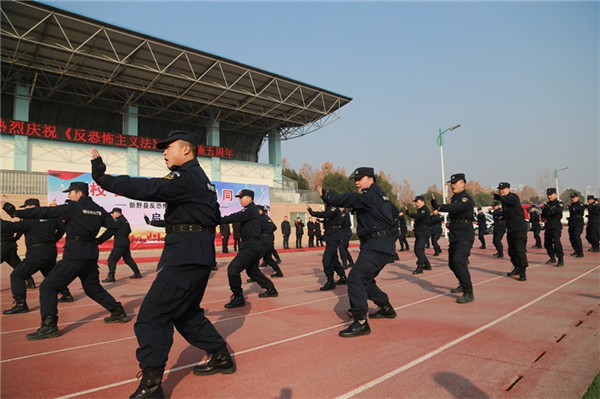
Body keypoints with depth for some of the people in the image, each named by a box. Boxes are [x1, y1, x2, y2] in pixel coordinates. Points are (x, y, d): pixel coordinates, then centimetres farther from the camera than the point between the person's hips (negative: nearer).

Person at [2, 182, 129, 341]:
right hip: (91, 253, 7)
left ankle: (49, 326, -10)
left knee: (48, 286, 0)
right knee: (93, 288, 21)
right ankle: (118, 312, 20)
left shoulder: (73, 207, -7)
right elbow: (113, 227, 13)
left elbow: (45, 212, -12)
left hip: (75, 253, -7)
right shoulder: (99, 209, 12)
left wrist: (16, 212, -9)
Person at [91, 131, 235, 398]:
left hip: (185, 255, -11)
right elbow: (214, 217, 24)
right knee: (185, 312, 22)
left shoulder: (186, 177, -11)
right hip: (199, 253, 11)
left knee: (152, 315, -8)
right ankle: (221, 357, 30)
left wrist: (103, 178, -22)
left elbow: (148, 189, -24)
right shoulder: (200, 178, 20)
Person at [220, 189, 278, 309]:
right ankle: (271, 289, 33)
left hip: (251, 245, -11)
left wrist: (218, 220, -25)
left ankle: (238, 298, -9)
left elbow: (234, 217, -24)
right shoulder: (253, 209, 18)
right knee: (252, 270, 23)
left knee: (233, 268, -14)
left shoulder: (250, 210, -15)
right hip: (254, 245, 11)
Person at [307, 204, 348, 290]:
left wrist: (312, 212, -31)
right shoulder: (329, 208, 15)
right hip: (331, 237, 11)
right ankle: (343, 278, 30)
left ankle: (330, 282, -9)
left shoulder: (334, 208, -15)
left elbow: (326, 214, -32)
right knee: (333, 258, 19)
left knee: (326, 258, -13)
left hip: (334, 237, -11)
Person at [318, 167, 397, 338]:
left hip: (376, 246, -11)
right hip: (378, 245, 11)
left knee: (356, 277, -20)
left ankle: (360, 322, -24)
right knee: (365, 279, 23)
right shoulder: (380, 196, 20)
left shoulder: (371, 195, -11)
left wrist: (326, 195, -30)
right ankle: (386, 308, 38)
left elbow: (350, 199, -25)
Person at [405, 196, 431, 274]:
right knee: (416, 250, 13)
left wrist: (408, 212, -40)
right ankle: (427, 265, 26)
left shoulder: (425, 210, -13)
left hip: (423, 233, -10)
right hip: (418, 233, 10)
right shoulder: (419, 210, 18)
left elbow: (417, 216, -31)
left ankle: (420, 268, -18)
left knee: (419, 249, -18)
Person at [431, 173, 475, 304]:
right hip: (455, 235, 9)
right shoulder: (454, 198, 15)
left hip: (465, 236, -9)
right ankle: (463, 285, 40)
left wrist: (439, 207, -47)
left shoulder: (466, 199, -15)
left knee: (459, 261, -23)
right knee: (452, 263, 17)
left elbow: (455, 207, -33)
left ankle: (468, 293, -18)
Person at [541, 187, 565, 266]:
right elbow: (543, 214, 21)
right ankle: (552, 258, 27)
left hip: (556, 226, -6)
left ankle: (561, 260, -13)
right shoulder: (546, 204, 13)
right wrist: (543, 218, 0)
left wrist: (549, 206, -36)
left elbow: (558, 210, -26)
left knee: (556, 242, -18)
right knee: (547, 243, 10)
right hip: (548, 226, 6)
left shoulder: (559, 203, -3)